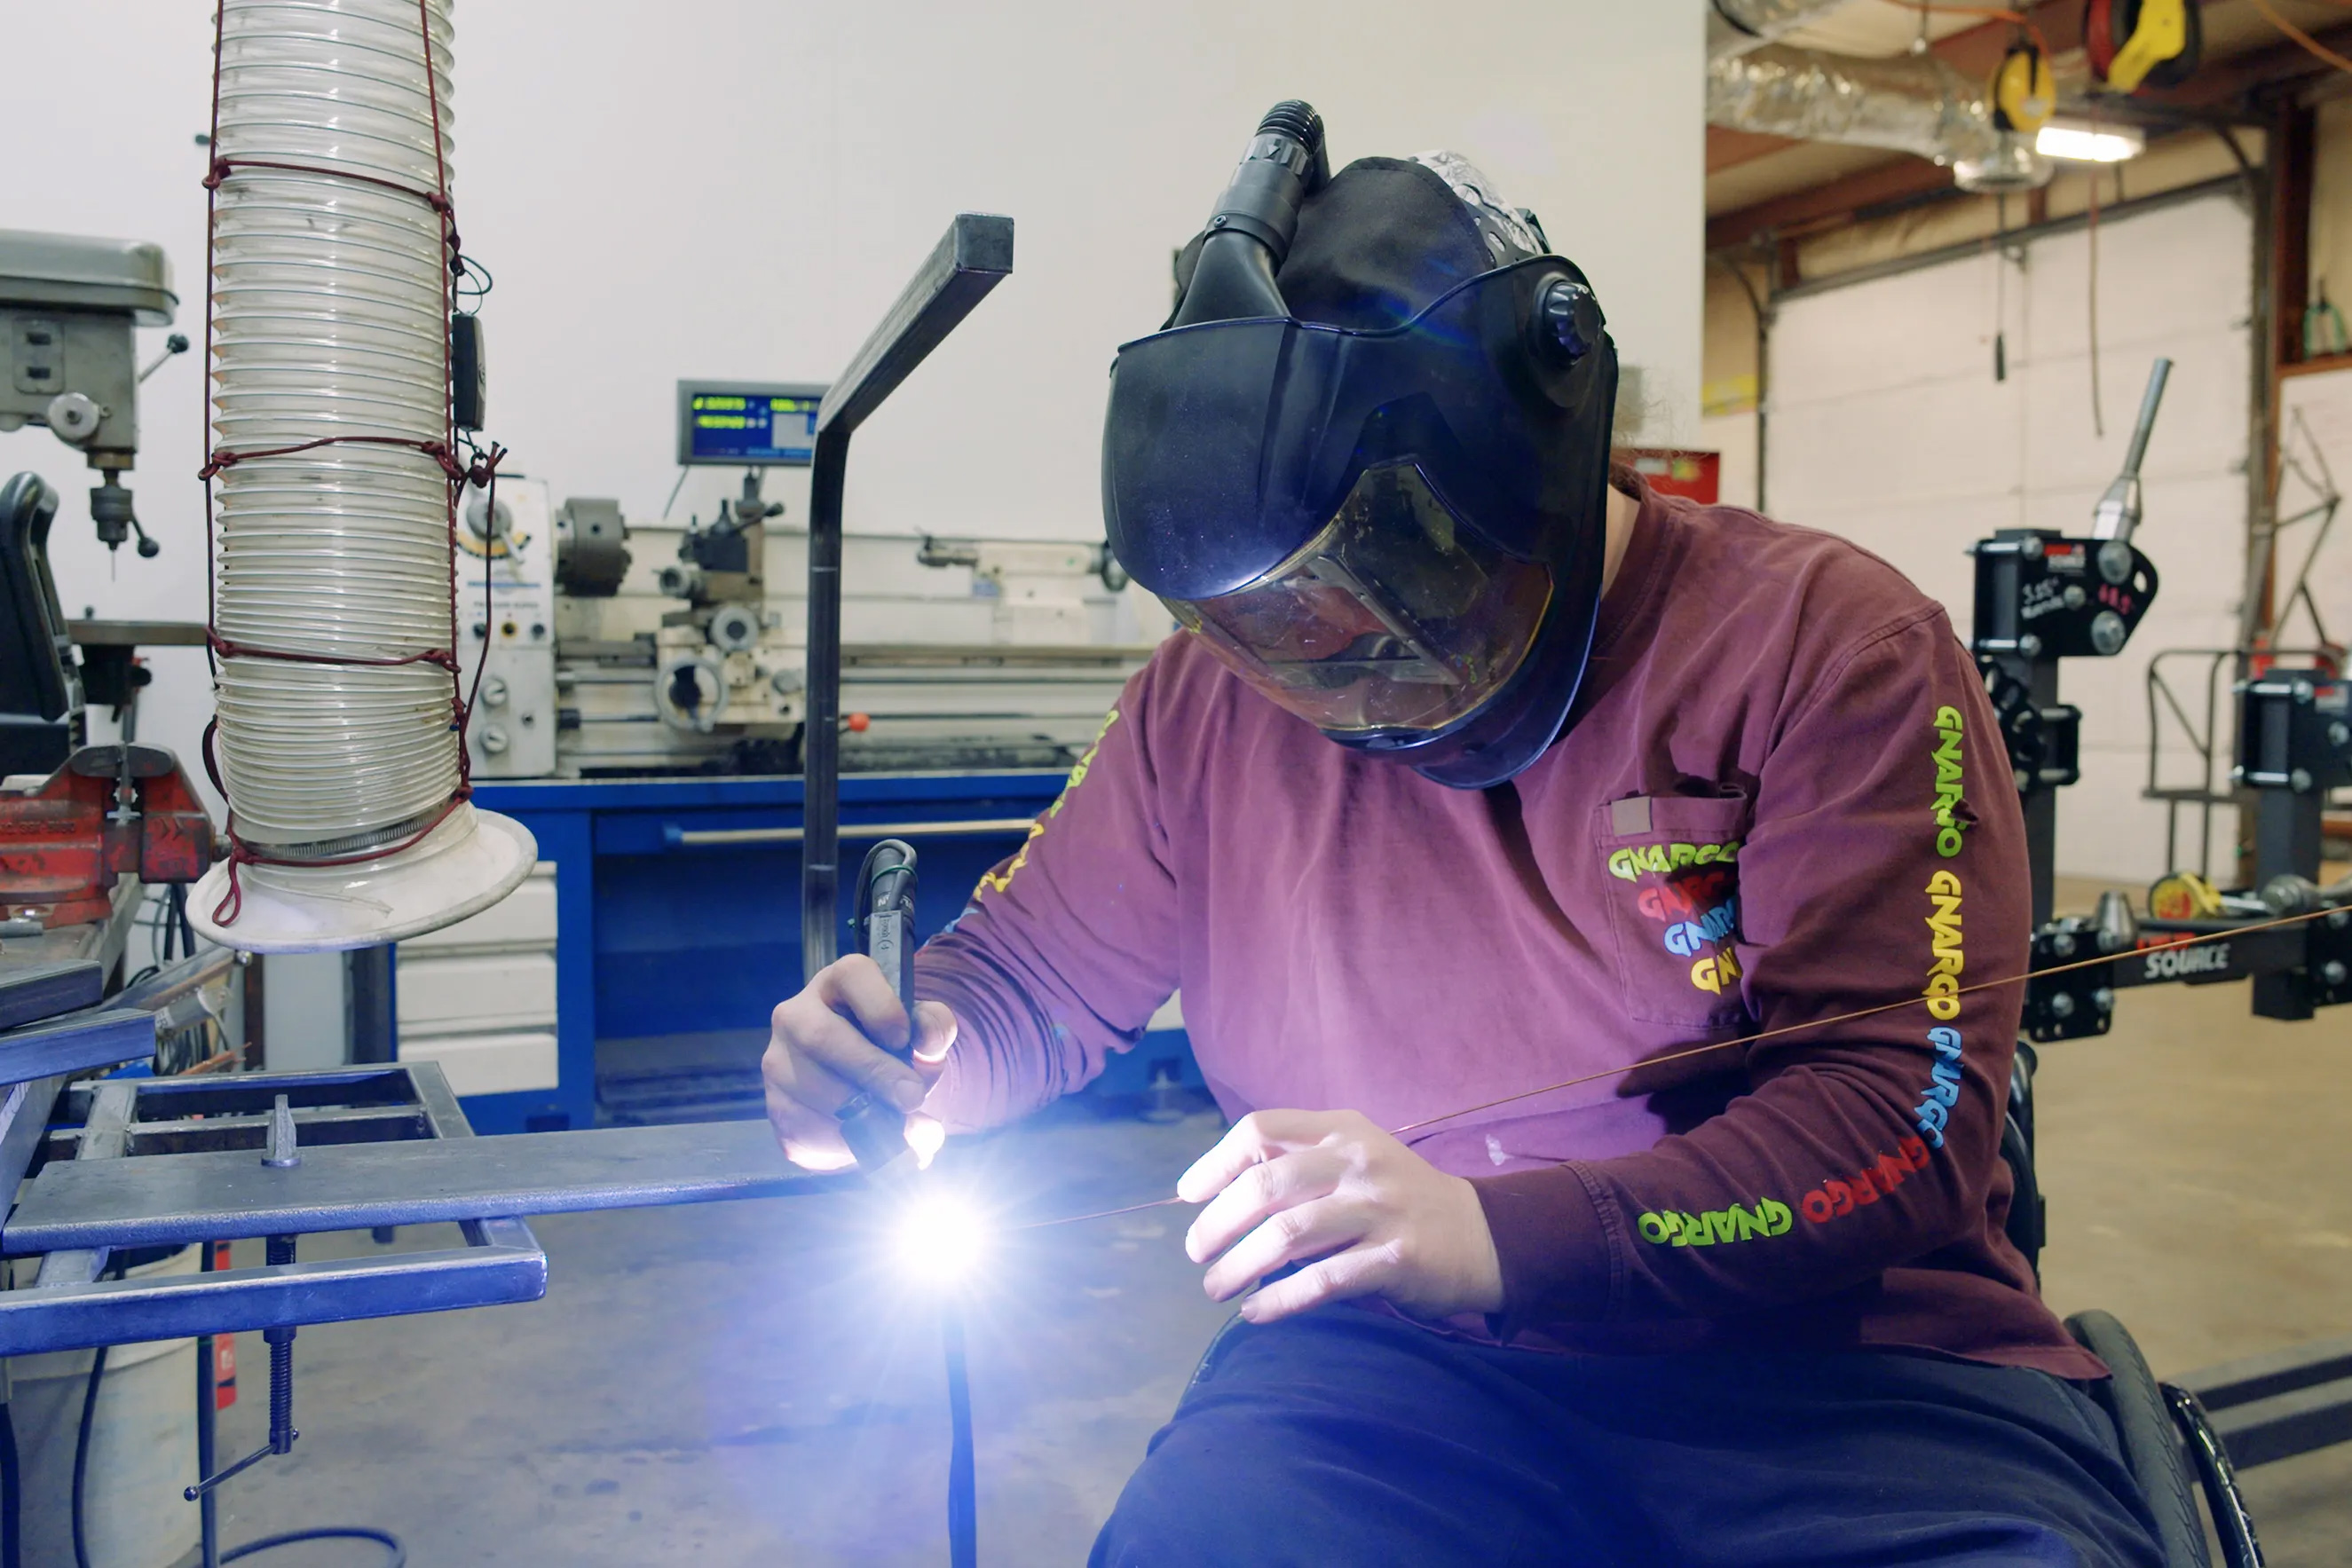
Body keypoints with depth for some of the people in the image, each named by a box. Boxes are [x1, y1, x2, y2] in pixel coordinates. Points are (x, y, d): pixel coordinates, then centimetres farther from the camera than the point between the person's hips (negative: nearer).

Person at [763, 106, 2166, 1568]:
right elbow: (1030, 978, 17)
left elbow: (1898, 1115, -13)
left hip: (1831, 1360, 0)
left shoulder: (1831, 641, -5)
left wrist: (1493, 1238, -25)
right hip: (1395, 1365, 1)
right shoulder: (1217, 691, 6)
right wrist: (903, 1050, -8)